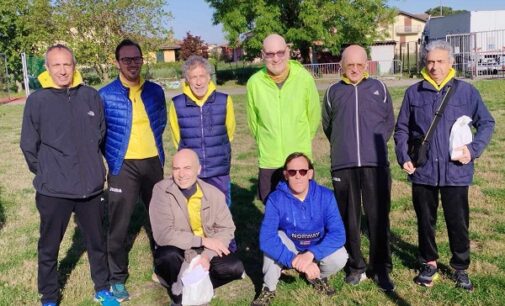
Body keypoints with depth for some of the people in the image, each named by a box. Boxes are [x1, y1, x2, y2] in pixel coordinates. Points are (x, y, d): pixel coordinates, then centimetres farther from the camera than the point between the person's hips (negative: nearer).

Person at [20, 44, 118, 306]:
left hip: (91, 186, 2)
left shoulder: (91, 96, -3)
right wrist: (45, 173, 4)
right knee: (49, 247, 11)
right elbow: (29, 145, -2)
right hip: (54, 189, -2)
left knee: (97, 241, 16)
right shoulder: (37, 101, -9)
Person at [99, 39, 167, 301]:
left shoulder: (155, 91, 3)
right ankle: (117, 278, 16)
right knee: (118, 223, 1)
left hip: (153, 162, 4)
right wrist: (112, 156, 1)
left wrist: (154, 147, 12)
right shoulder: (106, 95, -7)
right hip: (123, 166, -3)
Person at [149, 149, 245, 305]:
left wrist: (207, 255, -22)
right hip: (176, 251, -2)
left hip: (206, 251, 3)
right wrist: (202, 240, -27)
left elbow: (226, 229, -5)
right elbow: (163, 235, -26)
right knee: (169, 255, -35)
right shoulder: (161, 190, -18)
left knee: (235, 267, -21)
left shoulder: (214, 194, -8)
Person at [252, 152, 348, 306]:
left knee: (339, 258, -28)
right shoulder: (276, 199, -25)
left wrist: (311, 254, -43)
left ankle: (318, 276, 7)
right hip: (289, 248, -1)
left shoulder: (325, 196, -22)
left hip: (317, 249, 1)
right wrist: (295, 260, -46)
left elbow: (338, 234, -29)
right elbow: (266, 239, -35)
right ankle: (268, 289, -8)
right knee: (272, 243, -31)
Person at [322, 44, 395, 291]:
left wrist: (375, 144, 7)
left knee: (378, 217, 0)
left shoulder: (378, 88, 9)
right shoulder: (333, 92, 11)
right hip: (343, 165, 1)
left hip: (376, 164, -1)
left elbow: (389, 122, 15)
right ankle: (355, 267, 19)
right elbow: (327, 125, 19)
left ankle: (380, 268, 12)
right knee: (349, 219, 6)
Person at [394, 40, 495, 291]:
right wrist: (403, 157, 0)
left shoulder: (466, 91, 0)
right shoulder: (414, 93, 4)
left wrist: (473, 149, -8)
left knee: (458, 223, 7)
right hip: (422, 171, 2)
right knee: (425, 221, 14)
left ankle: (461, 268, 26)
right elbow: (401, 129, 10)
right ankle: (429, 263, 32)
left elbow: (486, 123, 6)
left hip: (455, 172, -1)